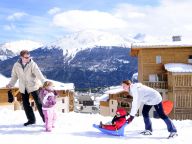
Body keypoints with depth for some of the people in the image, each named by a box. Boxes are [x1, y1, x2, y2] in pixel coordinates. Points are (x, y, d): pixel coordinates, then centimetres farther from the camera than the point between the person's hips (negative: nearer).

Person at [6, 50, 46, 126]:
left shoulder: (32, 64, -14)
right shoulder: (16, 65, -2)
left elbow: (39, 74, -23)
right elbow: (14, 76, 9)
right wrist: (10, 84, -4)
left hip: (33, 86, -4)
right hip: (23, 88, 4)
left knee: (38, 103, -3)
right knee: (25, 104, 9)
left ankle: (45, 119, 8)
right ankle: (31, 119, 25)